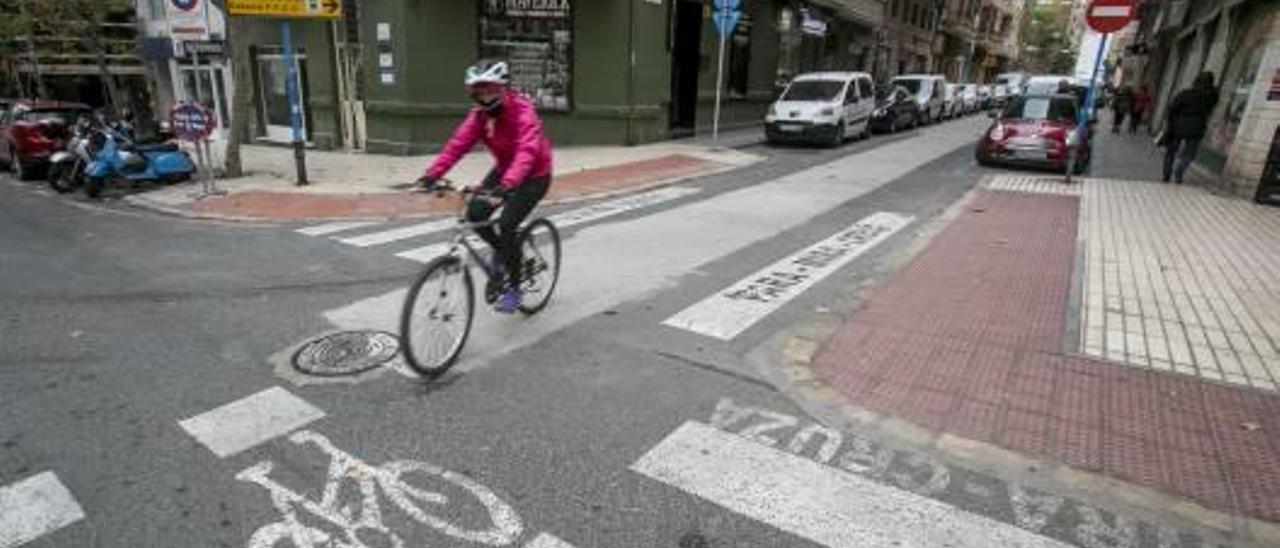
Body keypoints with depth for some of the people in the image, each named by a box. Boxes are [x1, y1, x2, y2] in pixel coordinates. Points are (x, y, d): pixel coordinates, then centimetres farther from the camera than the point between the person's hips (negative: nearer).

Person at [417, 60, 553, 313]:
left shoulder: (523, 111, -26)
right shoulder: (479, 114, -7)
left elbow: (527, 150, -42)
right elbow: (457, 144, -17)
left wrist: (508, 184, -58)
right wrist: (432, 174, -31)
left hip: (534, 175, -6)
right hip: (504, 170, 6)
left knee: (507, 225, -19)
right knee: (475, 214, -11)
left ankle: (513, 287, -1)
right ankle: (502, 250, 20)